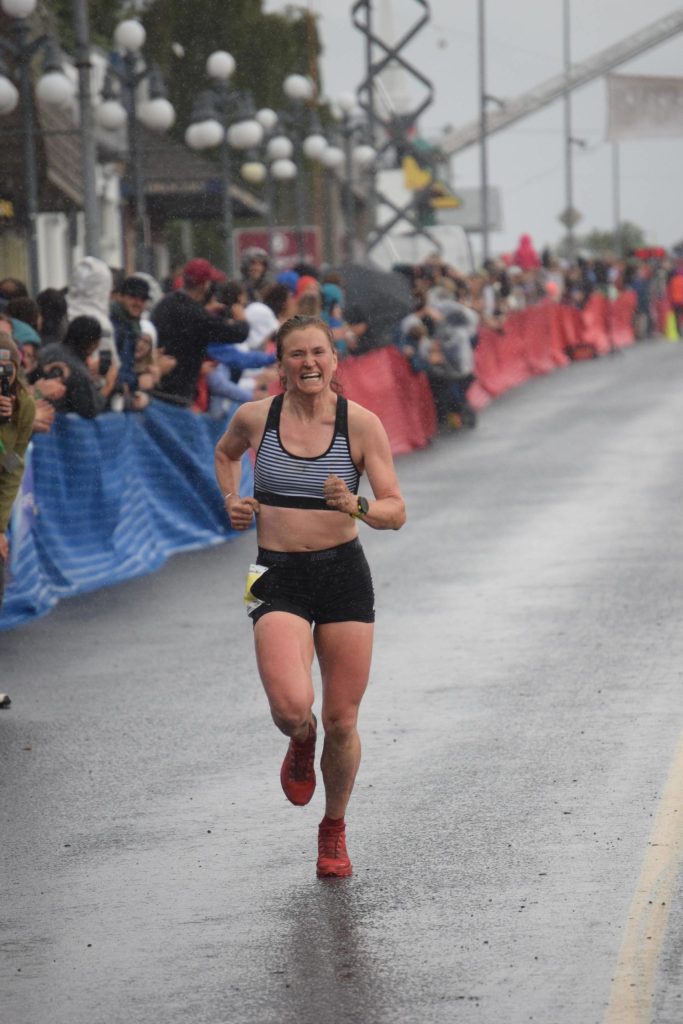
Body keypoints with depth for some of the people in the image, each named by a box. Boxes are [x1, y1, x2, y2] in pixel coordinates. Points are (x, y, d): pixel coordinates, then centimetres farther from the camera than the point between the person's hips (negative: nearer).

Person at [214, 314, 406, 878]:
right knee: (292, 707, -22)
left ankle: (334, 829, 29)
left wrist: (356, 507, -26)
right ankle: (300, 745, 17)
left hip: (344, 576, 0)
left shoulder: (361, 424, -5)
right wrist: (232, 501, 7)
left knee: (342, 722, 4)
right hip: (279, 578, 0)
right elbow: (226, 452, 23)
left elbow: (396, 511, -6)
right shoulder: (255, 418, -1)